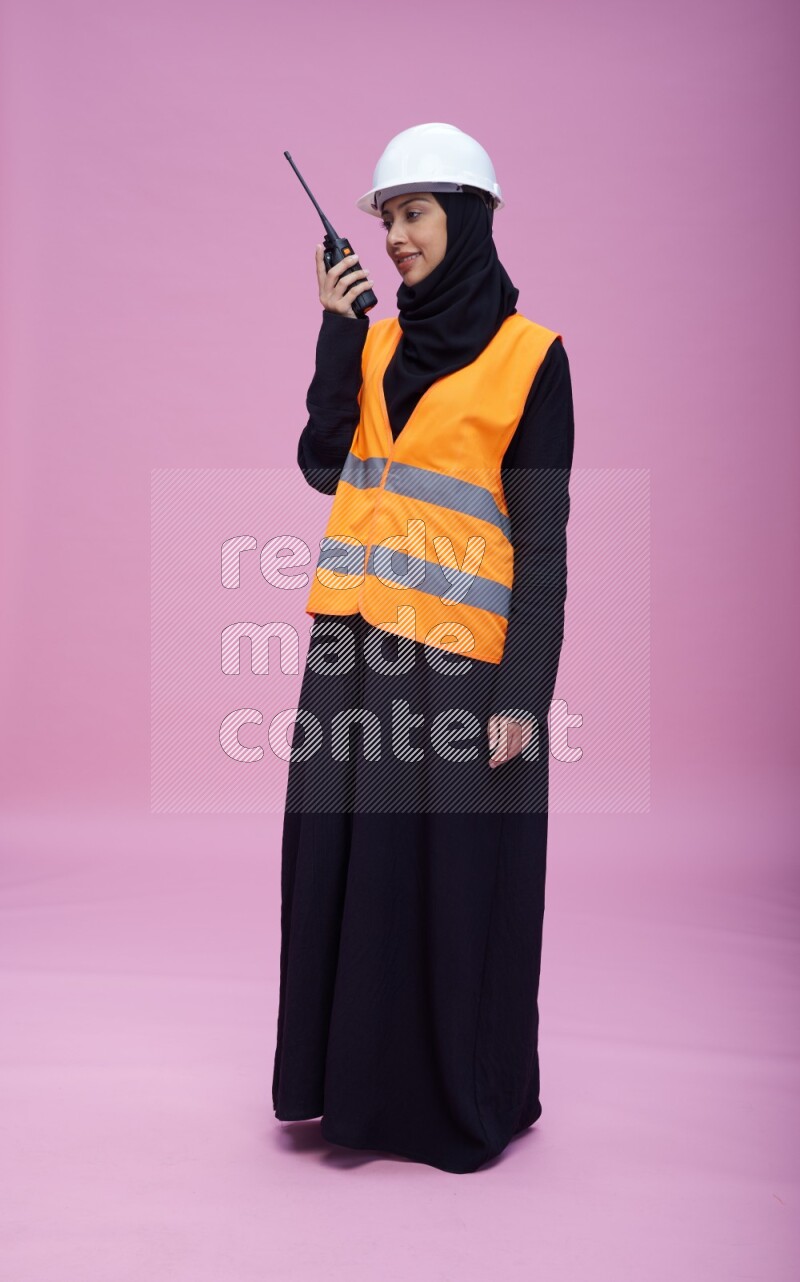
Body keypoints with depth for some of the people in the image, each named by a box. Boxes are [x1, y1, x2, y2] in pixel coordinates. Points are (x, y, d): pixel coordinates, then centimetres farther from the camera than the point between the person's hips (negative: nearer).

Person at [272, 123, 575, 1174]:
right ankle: (360, 1076, 28)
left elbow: (543, 538, -7)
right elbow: (323, 466, 1)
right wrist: (337, 329, -1)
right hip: (356, 647, 6)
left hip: (458, 656, -5)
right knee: (348, 862, 10)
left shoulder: (528, 356, -2)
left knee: (456, 877, 3)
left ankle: (469, 1097, 23)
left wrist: (524, 693, -13)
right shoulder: (378, 342, 14)